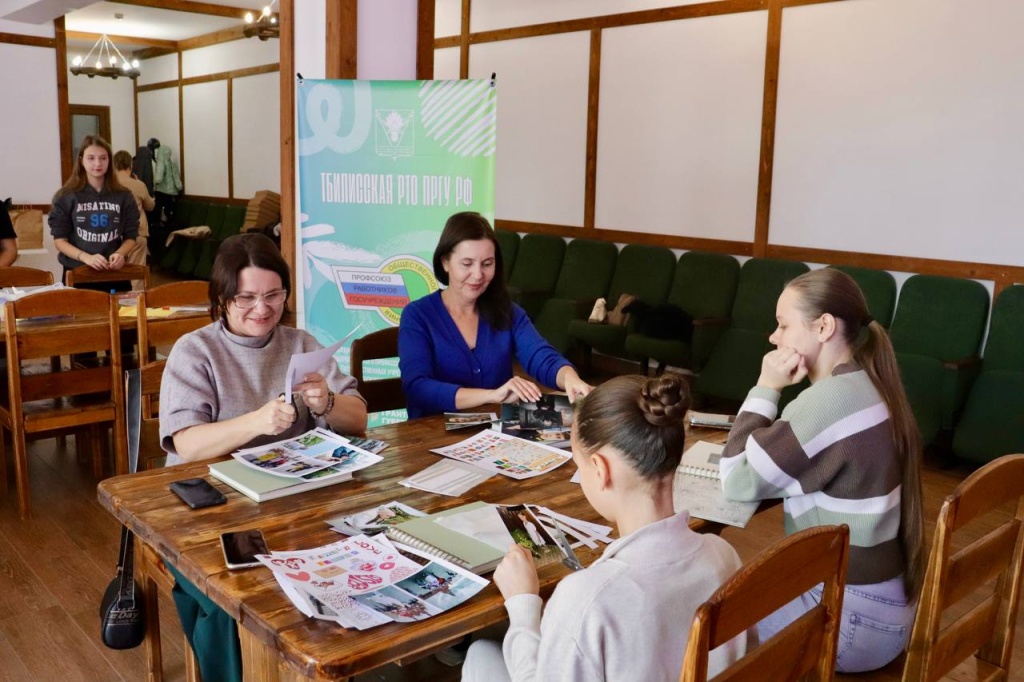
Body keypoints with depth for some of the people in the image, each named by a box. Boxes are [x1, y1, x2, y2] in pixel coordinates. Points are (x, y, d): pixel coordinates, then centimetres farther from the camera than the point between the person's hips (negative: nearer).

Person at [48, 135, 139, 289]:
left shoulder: (123, 196, 2)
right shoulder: (66, 197, -1)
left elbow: (130, 236, 5)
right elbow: (59, 240, -3)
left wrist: (120, 254, -16)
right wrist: (86, 257, -21)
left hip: (115, 273, 1)